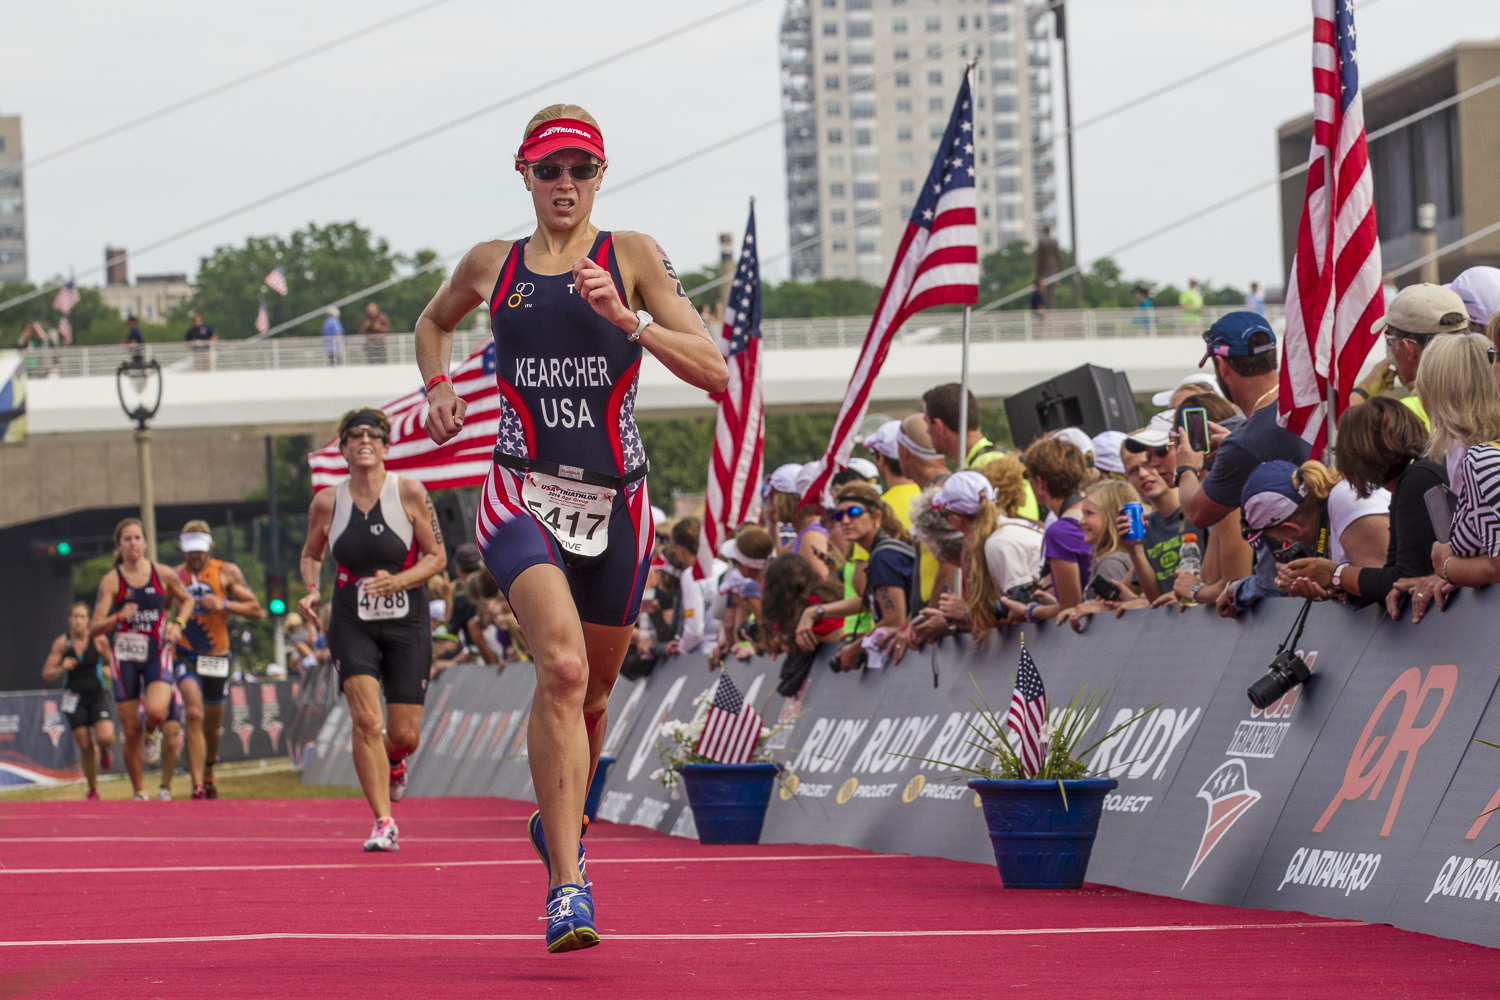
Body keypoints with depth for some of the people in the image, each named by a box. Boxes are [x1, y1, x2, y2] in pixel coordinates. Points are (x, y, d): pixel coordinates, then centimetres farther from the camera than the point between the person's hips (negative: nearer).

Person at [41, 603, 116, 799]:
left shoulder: (99, 640, -5)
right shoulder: (61, 643, -5)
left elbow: (109, 662, 13)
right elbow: (46, 674, -3)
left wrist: (108, 671, -10)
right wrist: (62, 668, -23)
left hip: (97, 696, 0)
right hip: (74, 698, 0)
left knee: (105, 737, -22)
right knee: (85, 746, -3)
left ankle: (104, 752, 18)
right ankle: (93, 789, 16)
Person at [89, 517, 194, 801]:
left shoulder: (163, 574, 1)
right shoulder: (111, 581, -3)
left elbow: (187, 600, 18)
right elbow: (94, 628, -7)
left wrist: (178, 624, 0)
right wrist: (119, 617, -25)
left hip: (157, 653, 0)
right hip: (125, 657, 0)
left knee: (157, 711, -27)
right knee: (131, 730, 1)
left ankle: (153, 734, 11)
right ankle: (139, 793, 14)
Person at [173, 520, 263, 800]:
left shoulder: (227, 572, 0)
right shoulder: (175, 576, 4)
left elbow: (256, 610, -3)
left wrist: (223, 604, -17)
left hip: (217, 657, 1)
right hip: (186, 655, -1)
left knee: (213, 725, 15)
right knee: (194, 714, -23)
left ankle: (208, 773, 44)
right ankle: (197, 785, -25)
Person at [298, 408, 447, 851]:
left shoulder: (409, 493, -6)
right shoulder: (327, 503, -1)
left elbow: (437, 556, -2)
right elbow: (311, 554, 16)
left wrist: (397, 581, -19)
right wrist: (312, 590, -4)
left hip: (407, 625, 0)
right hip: (352, 626, 0)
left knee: (404, 735, 0)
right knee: (366, 719, -19)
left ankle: (394, 762, 40)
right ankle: (383, 824, -15)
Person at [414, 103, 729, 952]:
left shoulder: (633, 257, 1)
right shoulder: (492, 267, 8)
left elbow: (714, 371, -7)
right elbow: (434, 323, 31)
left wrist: (630, 319, -20)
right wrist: (438, 385, 12)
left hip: (615, 501, 1)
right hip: (524, 496, -1)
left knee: (593, 690, 15)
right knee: (563, 666, -25)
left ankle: (558, 824, 47)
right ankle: (567, 886, -28)